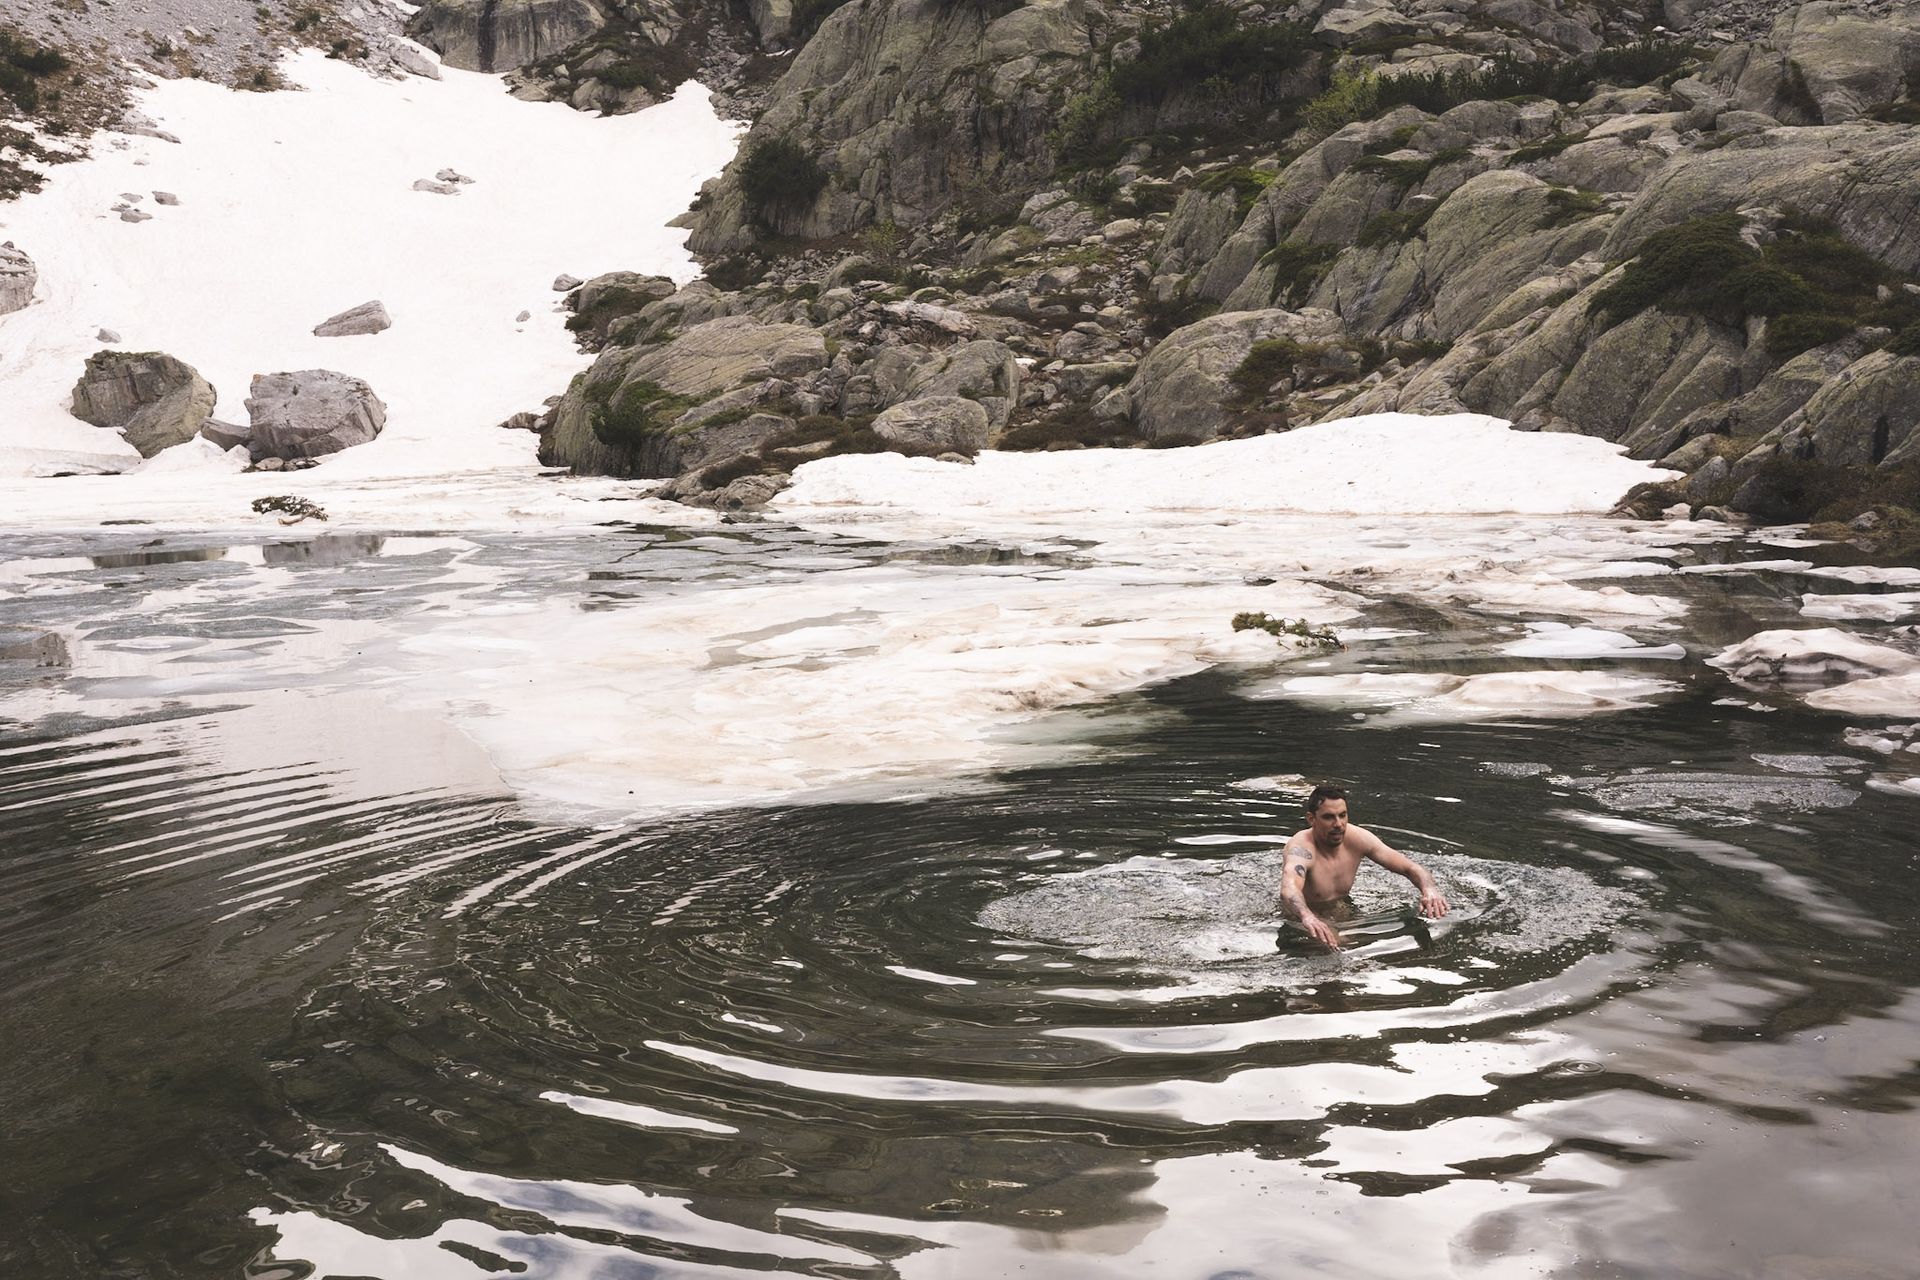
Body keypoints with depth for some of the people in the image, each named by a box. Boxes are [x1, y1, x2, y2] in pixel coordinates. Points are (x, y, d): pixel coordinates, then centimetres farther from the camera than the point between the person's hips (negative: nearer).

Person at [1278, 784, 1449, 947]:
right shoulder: (1301, 848, -28)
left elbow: (1410, 868, -9)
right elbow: (1289, 889, -50)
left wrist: (1430, 890, -32)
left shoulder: (1357, 838, -10)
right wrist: (1307, 917, -73)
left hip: (1346, 917, 6)